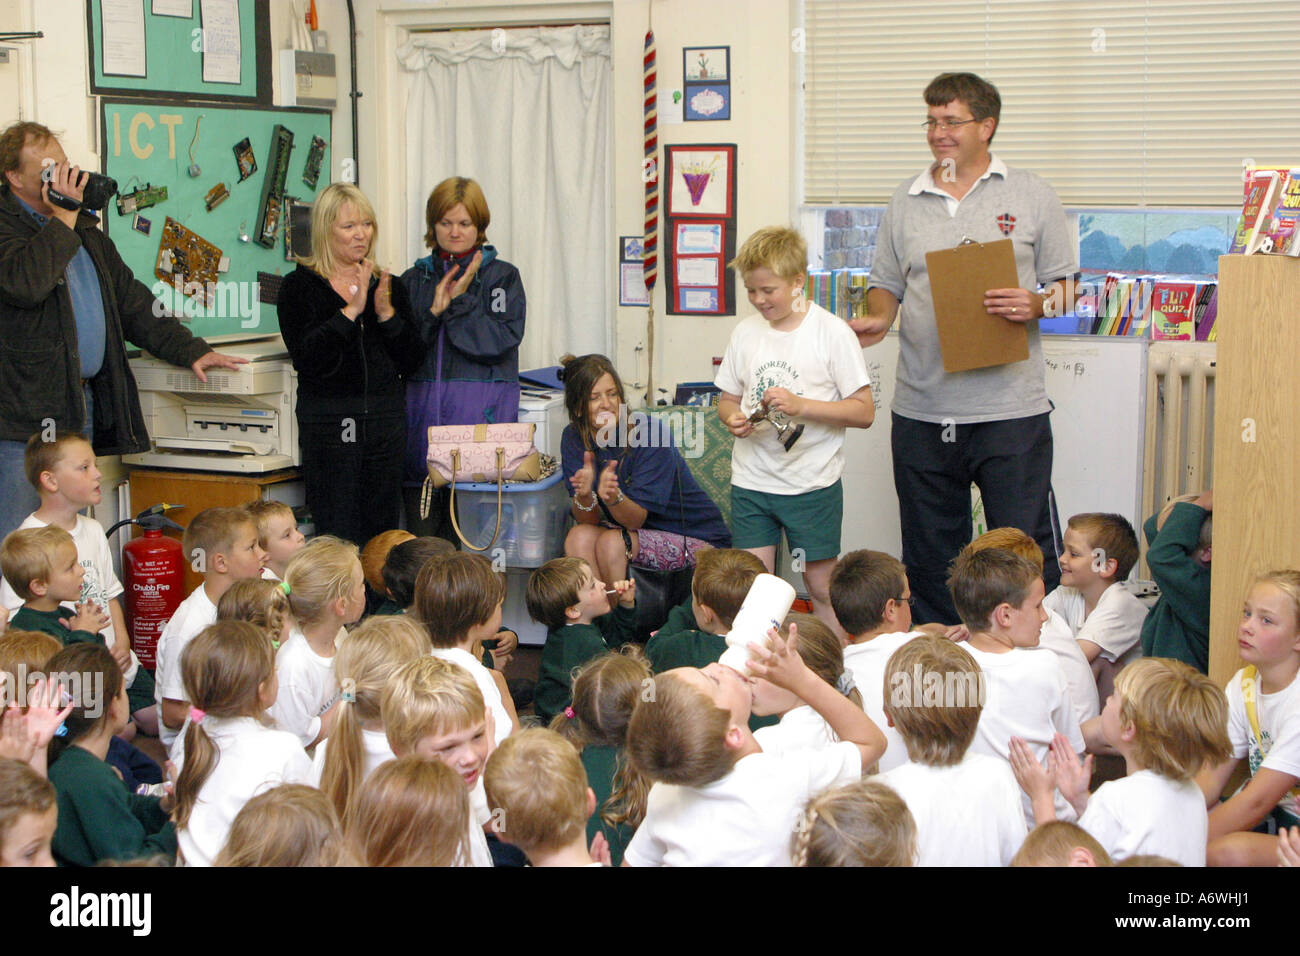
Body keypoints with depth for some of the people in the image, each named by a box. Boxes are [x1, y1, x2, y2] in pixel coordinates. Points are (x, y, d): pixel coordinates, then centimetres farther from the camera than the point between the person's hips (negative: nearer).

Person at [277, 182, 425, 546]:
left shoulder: (390, 286, 11)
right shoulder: (299, 286, -1)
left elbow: (412, 360, 5)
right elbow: (306, 357, -14)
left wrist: (387, 313, -9)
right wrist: (352, 309, -18)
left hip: (387, 420, 4)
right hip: (329, 420, -4)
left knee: (383, 534, 6)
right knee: (338, 536, -5)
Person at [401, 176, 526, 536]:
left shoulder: (502, 276, 5)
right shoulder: (414, 279, 14)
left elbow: (503, 341, -8)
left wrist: (460, 301, -10)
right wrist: (434, 311, -8)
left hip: (482, 410, -3)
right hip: (422, 408, 3)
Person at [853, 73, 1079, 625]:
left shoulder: (1030, 197, 4)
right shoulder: (906, 202, 12)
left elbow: (1068, 284, 5)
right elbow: (886, 284, 16)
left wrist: (1035, 305, -15)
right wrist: (878, 318, -5)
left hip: (1010, 410, -3)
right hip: (922, 411, 4)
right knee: (929, 557, 11)